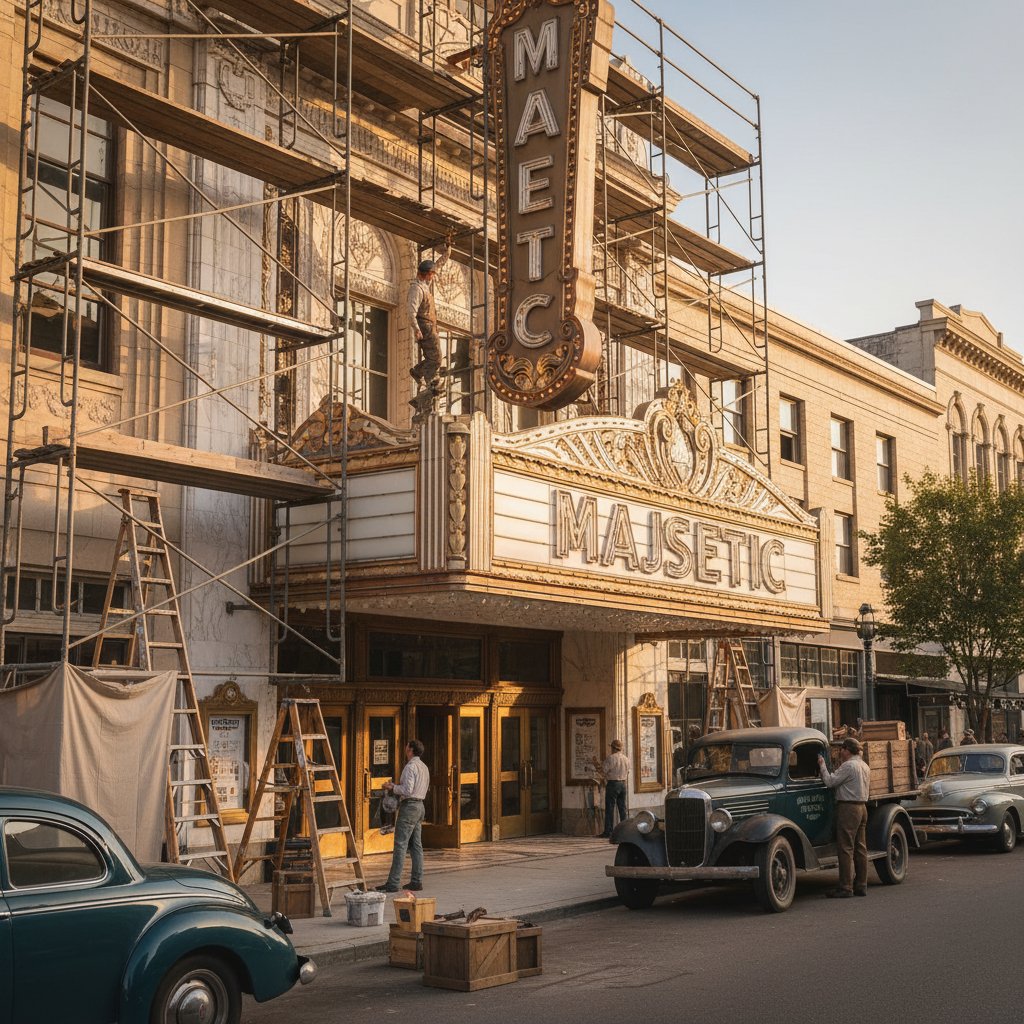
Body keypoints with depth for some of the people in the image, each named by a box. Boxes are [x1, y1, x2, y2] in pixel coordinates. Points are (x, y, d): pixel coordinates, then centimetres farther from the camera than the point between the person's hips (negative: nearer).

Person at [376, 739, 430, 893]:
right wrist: (399, 785, 16)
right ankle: (417, 881, 11)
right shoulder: (424, 767, 15)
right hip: (420, 806, 10)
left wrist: (392, 787, -7)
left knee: (400, 845, -9)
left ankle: (393, 883, -9)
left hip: (409, 806, -10)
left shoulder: (410, 767, -15)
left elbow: (407, 790, -22)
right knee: (416, 845, 10)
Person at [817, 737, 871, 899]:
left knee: (846, 849, -6)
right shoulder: (865, 766, 15)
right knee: (860, 848, 10)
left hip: (848, 808, -9)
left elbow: (830, 782, -14)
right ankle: (861, 886, 13)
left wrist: (822, 765, 0)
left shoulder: (848, 766, -14)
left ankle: (846, 887, -6)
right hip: (862, 807, 9)